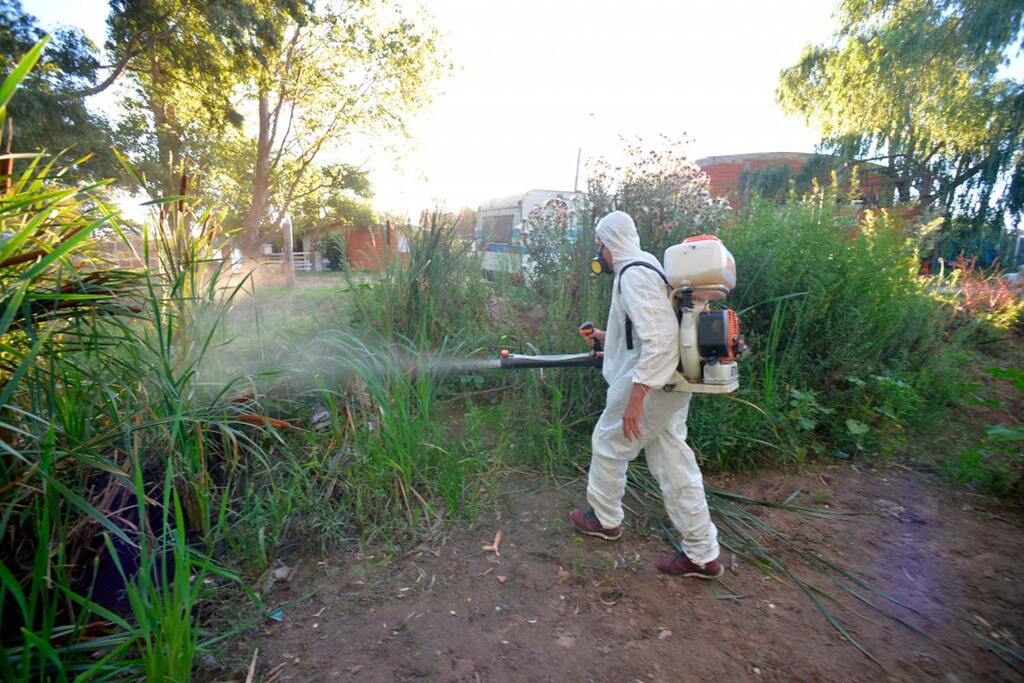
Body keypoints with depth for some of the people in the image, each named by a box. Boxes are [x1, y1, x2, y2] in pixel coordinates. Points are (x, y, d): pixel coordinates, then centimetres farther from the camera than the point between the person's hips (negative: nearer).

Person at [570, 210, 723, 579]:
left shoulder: (634, 274, -18)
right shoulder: (646, 267, 15)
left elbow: (658, 338, -28)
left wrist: (635, 397, -29)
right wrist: (608, 337, 26)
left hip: (649, 384, -10)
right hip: (670, 383, 10)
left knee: (608, 445, 11)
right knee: (673, 462, 14)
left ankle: (605, 519, 33)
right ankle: (702, 554, 23)